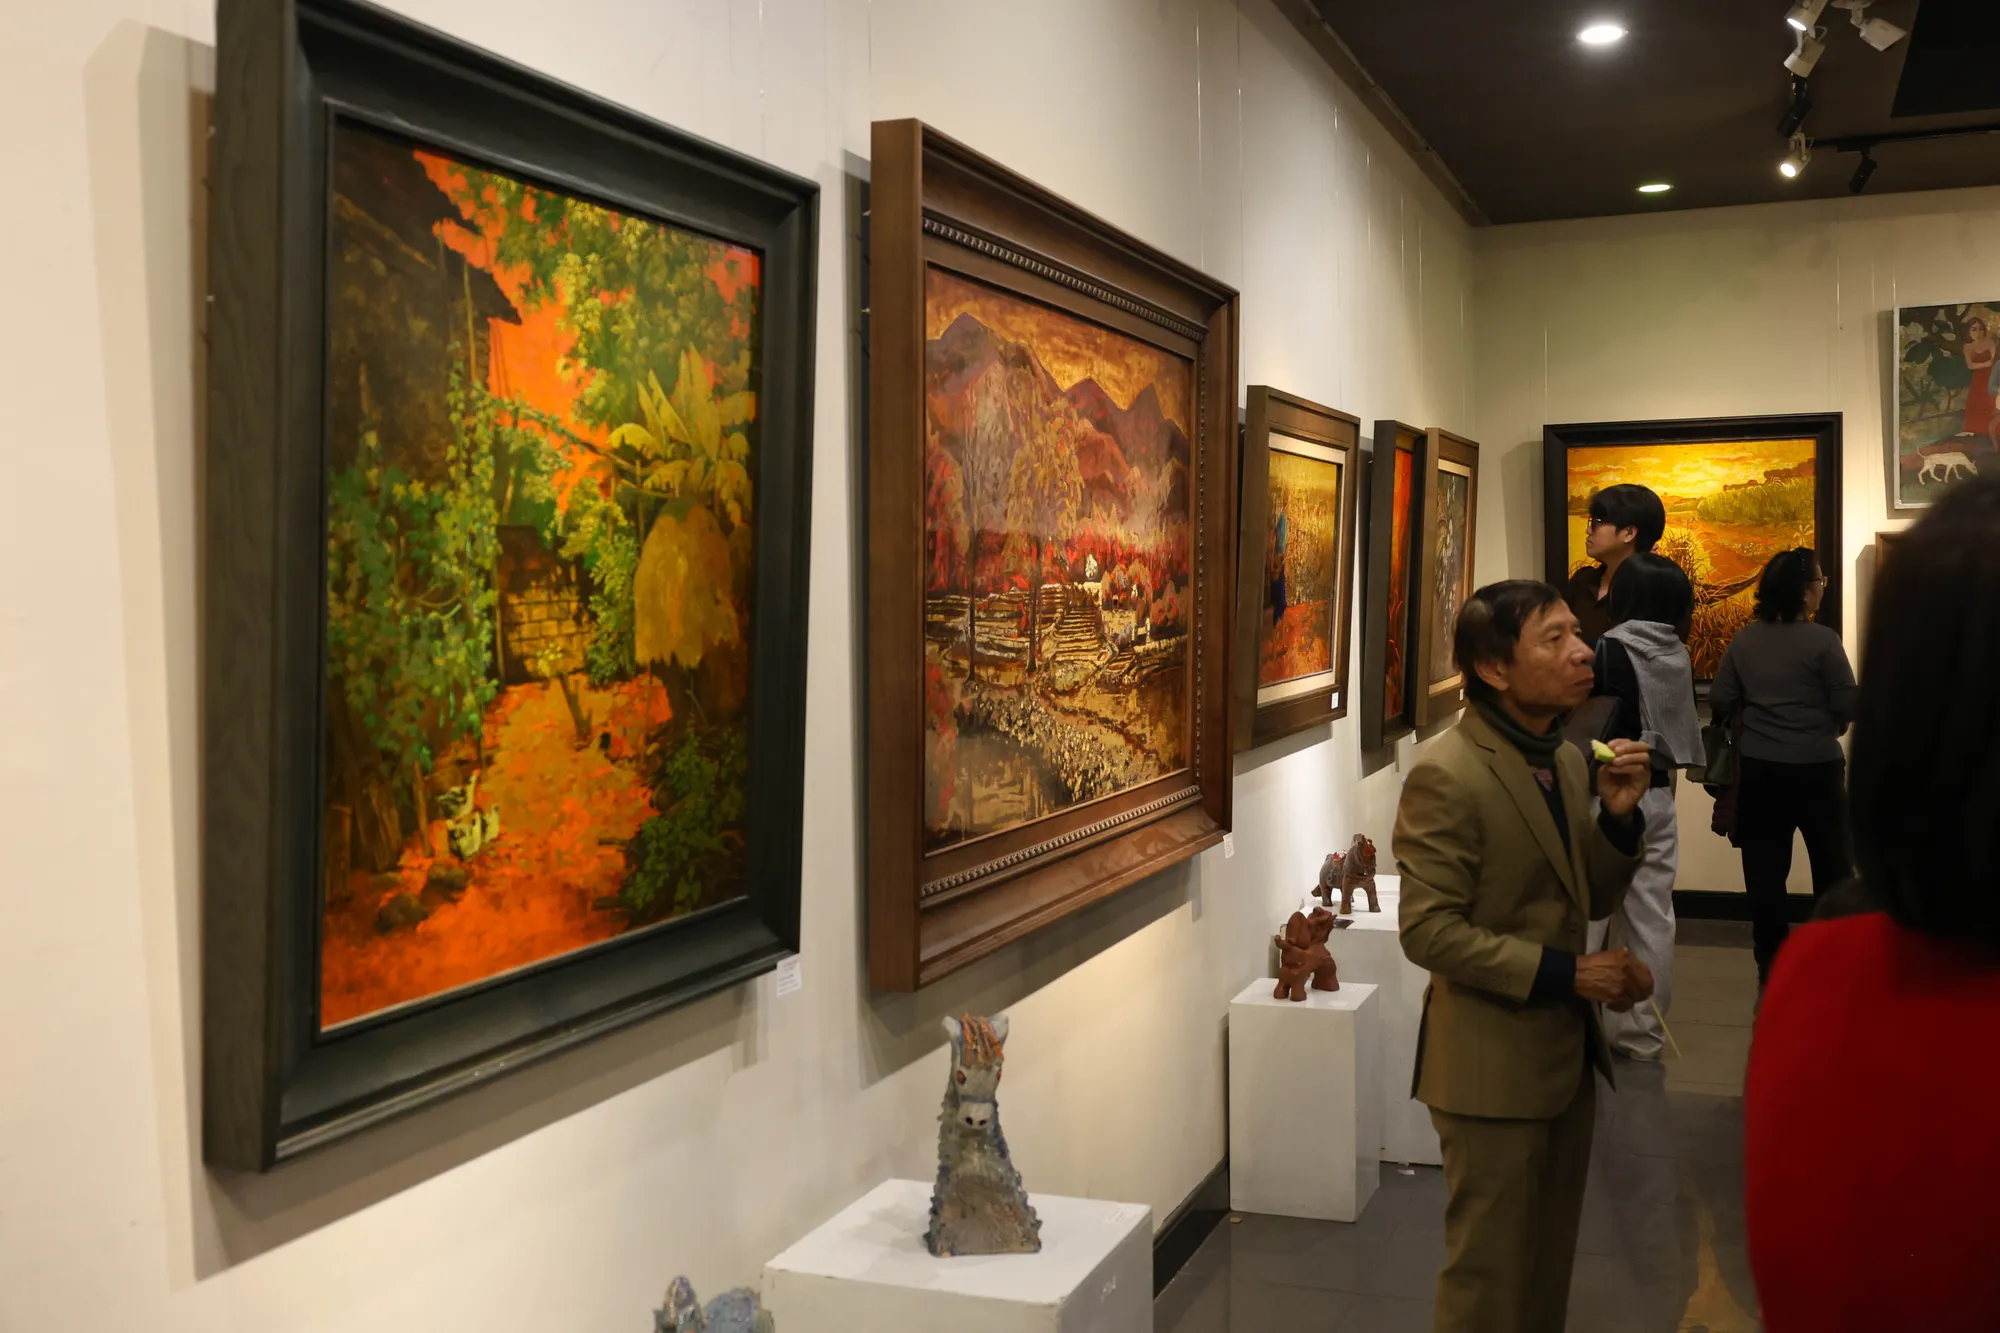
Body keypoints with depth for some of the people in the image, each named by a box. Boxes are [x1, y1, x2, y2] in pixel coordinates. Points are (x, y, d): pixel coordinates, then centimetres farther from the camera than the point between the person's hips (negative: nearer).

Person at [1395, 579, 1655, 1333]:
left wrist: (1618, 816, -7)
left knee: (1550, 1261, 21)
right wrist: (1564, 972, -22)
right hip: (1494, 1065, -8)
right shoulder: (1447, 776, -19)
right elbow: (1430, 931, -21)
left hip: (1567, 1051, 8)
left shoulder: (1566, 759, 6)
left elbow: (1592, 901, 10)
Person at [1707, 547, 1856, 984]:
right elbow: (1848, 706, -13)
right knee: (1831, 864, 13)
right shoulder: (1822, 641, -13)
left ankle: (1771, 962, 13)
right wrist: (1828, 727, 9)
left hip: (1758, 768, 3)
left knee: (1765, 868, 9)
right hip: (1815, 768, -3)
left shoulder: (1743, 640, -1)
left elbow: (1720, 701, 0)